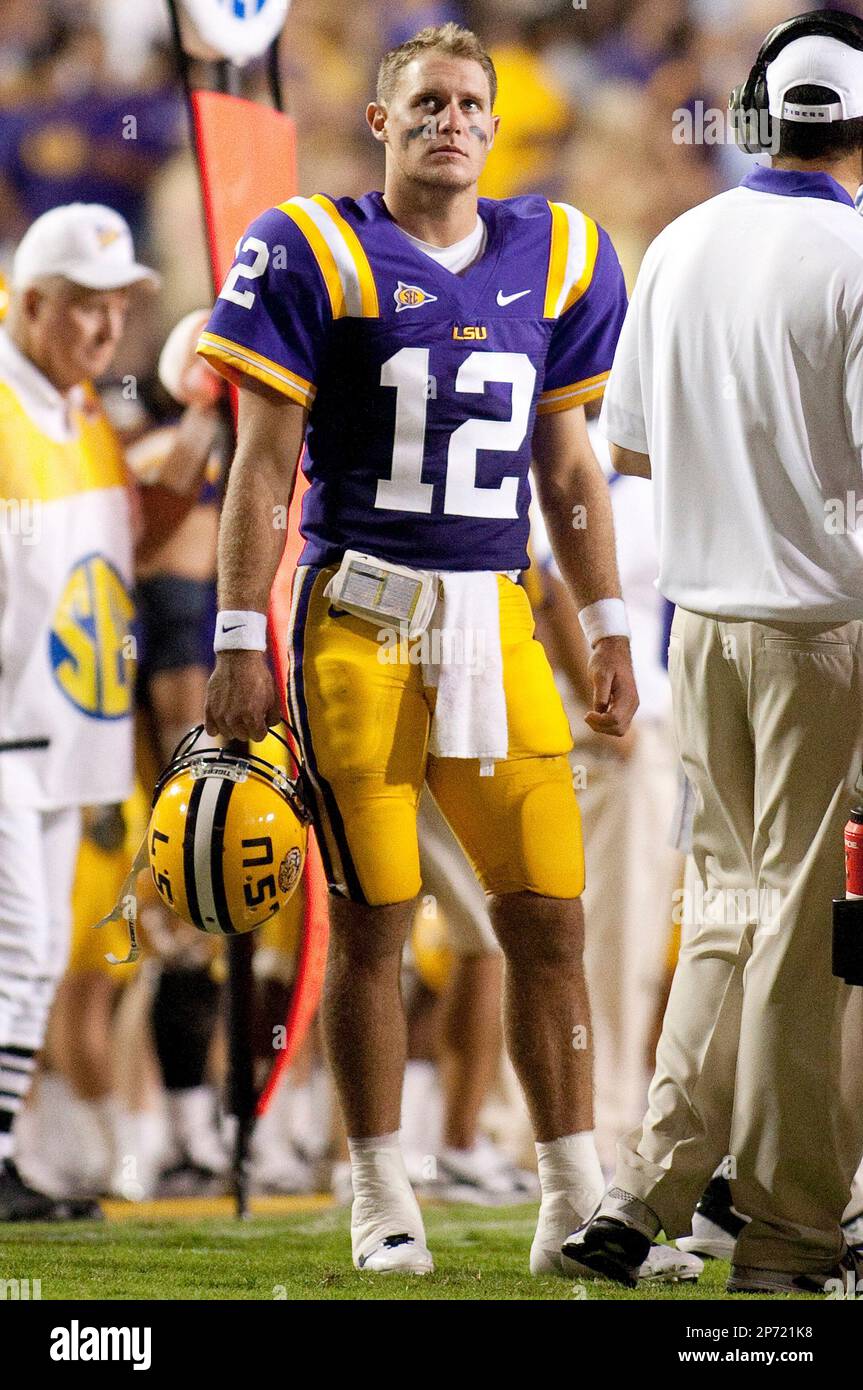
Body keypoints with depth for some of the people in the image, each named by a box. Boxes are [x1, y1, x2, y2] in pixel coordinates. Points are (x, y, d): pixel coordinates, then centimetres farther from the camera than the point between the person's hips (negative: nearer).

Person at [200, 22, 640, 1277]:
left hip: (494, 614, 4)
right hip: (359, 610, -4)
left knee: (548, 912, 0)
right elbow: (264, 466, -2)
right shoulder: (316, 253, -3)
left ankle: (574, 1198, 8)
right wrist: (240, 643, -6)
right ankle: (383, 1202, 10)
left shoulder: (552, 257, 10)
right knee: (372, 921, 0)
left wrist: (609, 628, 15)